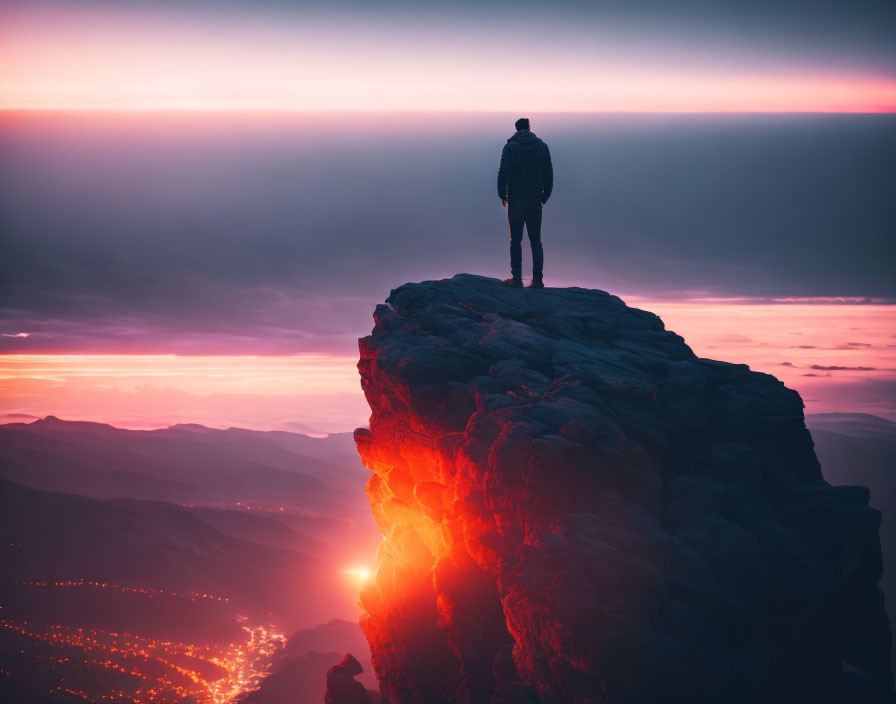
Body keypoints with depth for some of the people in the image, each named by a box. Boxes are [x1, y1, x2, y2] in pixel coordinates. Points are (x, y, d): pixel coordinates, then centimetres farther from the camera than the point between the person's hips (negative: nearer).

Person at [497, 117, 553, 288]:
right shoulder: (542, 147, 4)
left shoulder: (510, 147, -5)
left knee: (516, 241, 3)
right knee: (536, 241, 7)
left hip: (515, 202, -2)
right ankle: (537, 279, 1)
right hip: (535, 202, 2)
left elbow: (503, 173, -9)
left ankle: (517, 278, 1)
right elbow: (549, 175, 6)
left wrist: (502, 195, 2)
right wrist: (545, 196, 14)